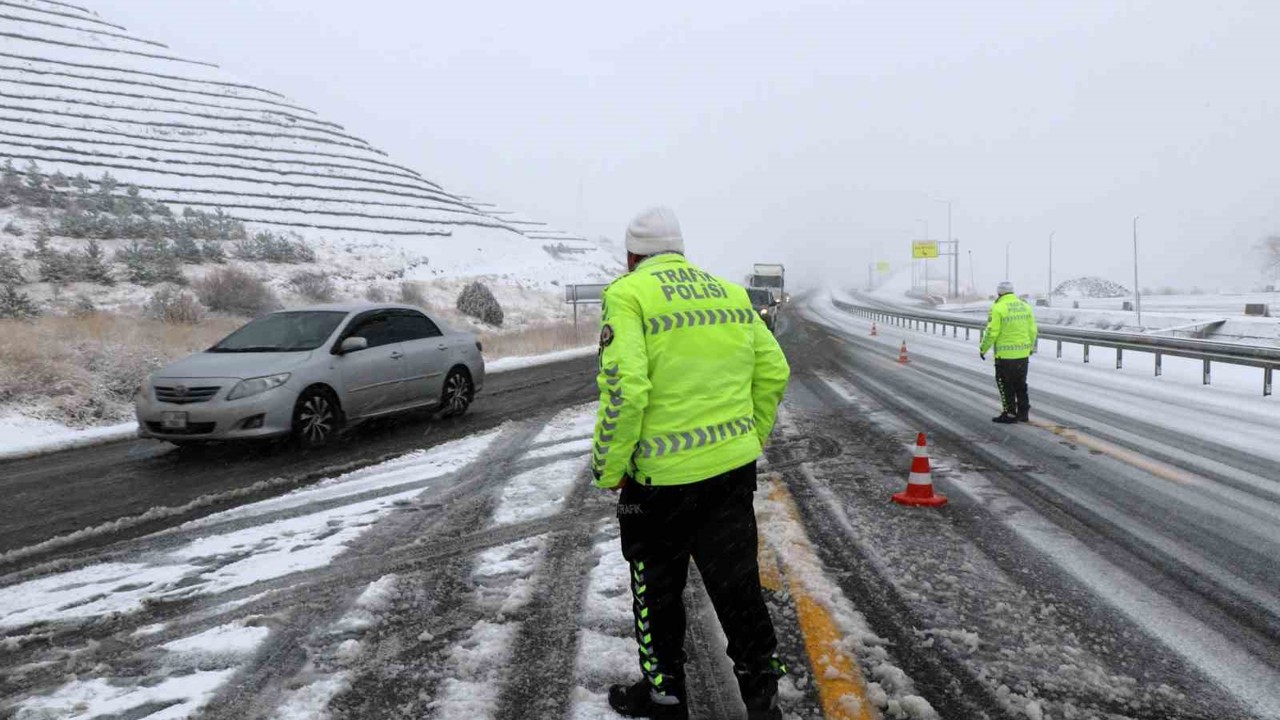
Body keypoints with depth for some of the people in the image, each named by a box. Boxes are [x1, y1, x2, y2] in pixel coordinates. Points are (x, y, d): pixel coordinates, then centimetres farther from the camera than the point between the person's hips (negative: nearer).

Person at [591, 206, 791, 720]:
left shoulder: (628, 295, -10)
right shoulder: (731, 293, 9)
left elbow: (623, 390, -21)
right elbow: (773, 373, 9)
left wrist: (608, 469, -10)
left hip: (662, 478, -5)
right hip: (734, 467, 5)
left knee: (657, 592, 15)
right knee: (739, 587, 15)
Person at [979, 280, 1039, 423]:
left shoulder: (998, 308, -13)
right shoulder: (1025, 307, 6)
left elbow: (992, 332, -15)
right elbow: (1033, 330, 9)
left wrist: (983, 349, -2)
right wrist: (1031, 347, 24)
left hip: (1005, 355, -6)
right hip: (1023, 353, 6)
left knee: (1006, 385, 5)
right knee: (1021, 384, 17)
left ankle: (1010, 414, 7)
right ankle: (1024, 413, 23)